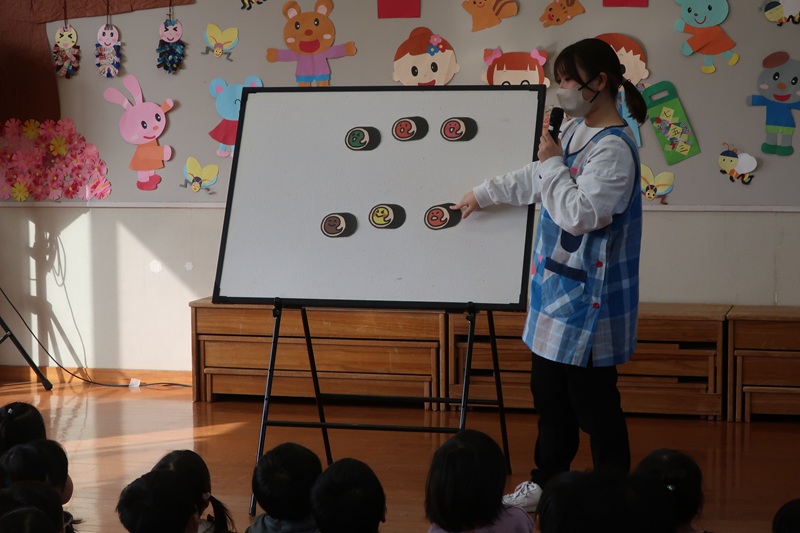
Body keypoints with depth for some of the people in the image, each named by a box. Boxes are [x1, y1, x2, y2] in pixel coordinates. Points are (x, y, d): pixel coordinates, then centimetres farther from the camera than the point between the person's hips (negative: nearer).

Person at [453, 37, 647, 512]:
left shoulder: (613, 148, -20)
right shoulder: (577, 130, 8)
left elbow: (579, 216, -26)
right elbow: (536, 180, 22)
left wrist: (553, 163, -16)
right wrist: (484, 194, 30)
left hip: (589, 299, -9)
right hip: (557, 287, 9)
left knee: (593, 401, -1)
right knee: (549, 390, 19)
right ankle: (547, 481, 33)